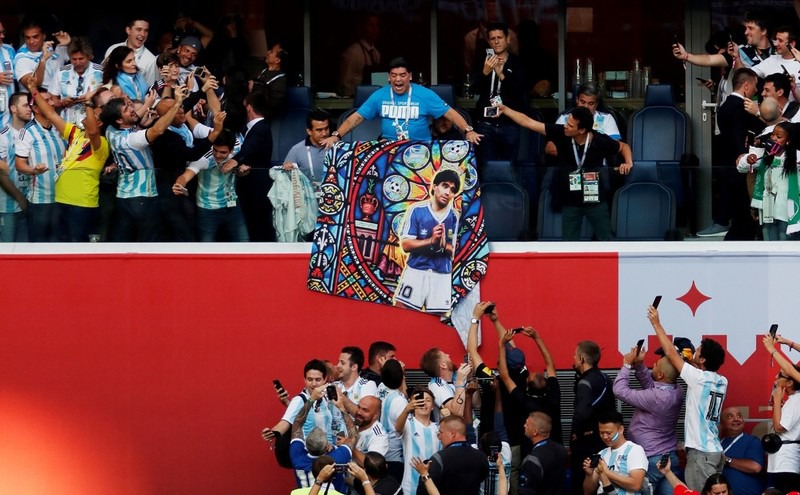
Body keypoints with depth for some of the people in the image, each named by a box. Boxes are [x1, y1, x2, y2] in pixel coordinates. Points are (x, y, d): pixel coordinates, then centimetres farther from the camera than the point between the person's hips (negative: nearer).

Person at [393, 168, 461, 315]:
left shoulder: (454, 217, 2)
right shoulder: (416, 210, -5)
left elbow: (452, 250, 4)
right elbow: (406, 244, -8)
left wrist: (442, 244, -19)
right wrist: (431, 241, -22)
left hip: (442, 275, 2)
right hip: (416, 271, -2)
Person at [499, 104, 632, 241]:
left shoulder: (600, 141, -19)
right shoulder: (561, 133, -16)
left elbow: (623, 146, 1)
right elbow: (528, 122, -12)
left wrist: (628, 162, -18)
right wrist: (504, 109, -15)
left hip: (595, 200, -2)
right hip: (571, 202, 2)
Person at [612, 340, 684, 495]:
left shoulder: (655, 398, -24)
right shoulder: (676, 392, -1)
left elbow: (620, 390, -19)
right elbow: (649, 384, 14)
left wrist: (627, 365, -7)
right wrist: (639, 365, 3)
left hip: (650, 459, -8)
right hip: (670, 457, 8)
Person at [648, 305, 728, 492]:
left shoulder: (698, 378, -11)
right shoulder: (722, 382, 9)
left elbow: (670, 352, -3)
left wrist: (656, 324, 6)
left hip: (700, 452, -8)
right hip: (715, 450, 8)